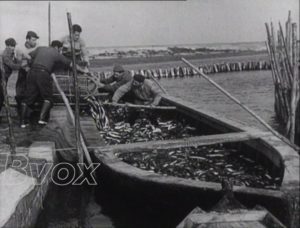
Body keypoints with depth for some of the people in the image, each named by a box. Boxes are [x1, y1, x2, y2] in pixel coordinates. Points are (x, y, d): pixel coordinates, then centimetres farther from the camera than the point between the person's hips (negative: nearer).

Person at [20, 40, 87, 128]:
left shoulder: (40, 49, 22)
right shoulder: (57, 55, 13)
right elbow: (71, 64, 16)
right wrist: (83, 71, 23)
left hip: (32, 72, 4)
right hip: (43, 74, -4)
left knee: (29, 98, 8)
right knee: (47, 98, 9)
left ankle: (23, 121, 4)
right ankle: (42, 118, -9)